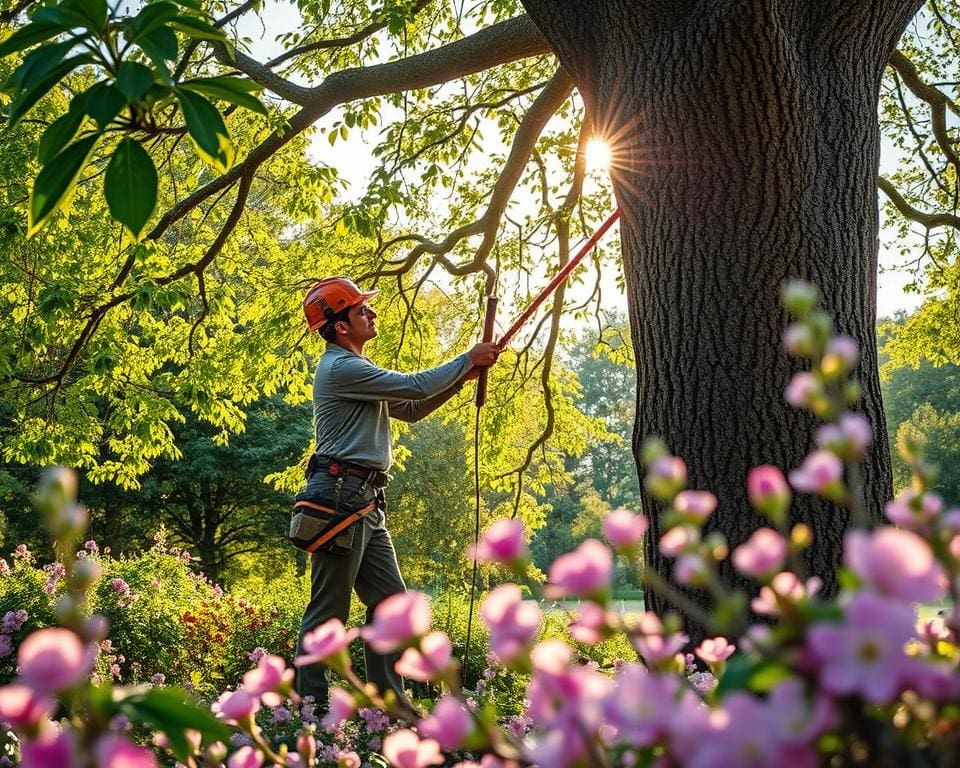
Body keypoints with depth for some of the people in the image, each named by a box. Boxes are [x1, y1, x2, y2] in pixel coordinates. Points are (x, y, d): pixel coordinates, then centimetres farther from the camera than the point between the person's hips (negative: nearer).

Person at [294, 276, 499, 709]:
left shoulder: (357, 370, 22)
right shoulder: (340, 368, -11)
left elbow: (411, 409, 26)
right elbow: (414, 387, -13)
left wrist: (460, 378, 14)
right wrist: (467, 361, 0)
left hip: (366, 504, 10)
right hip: (340, 498, -10)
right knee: (328, 610, -7)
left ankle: (389, 702, 15)